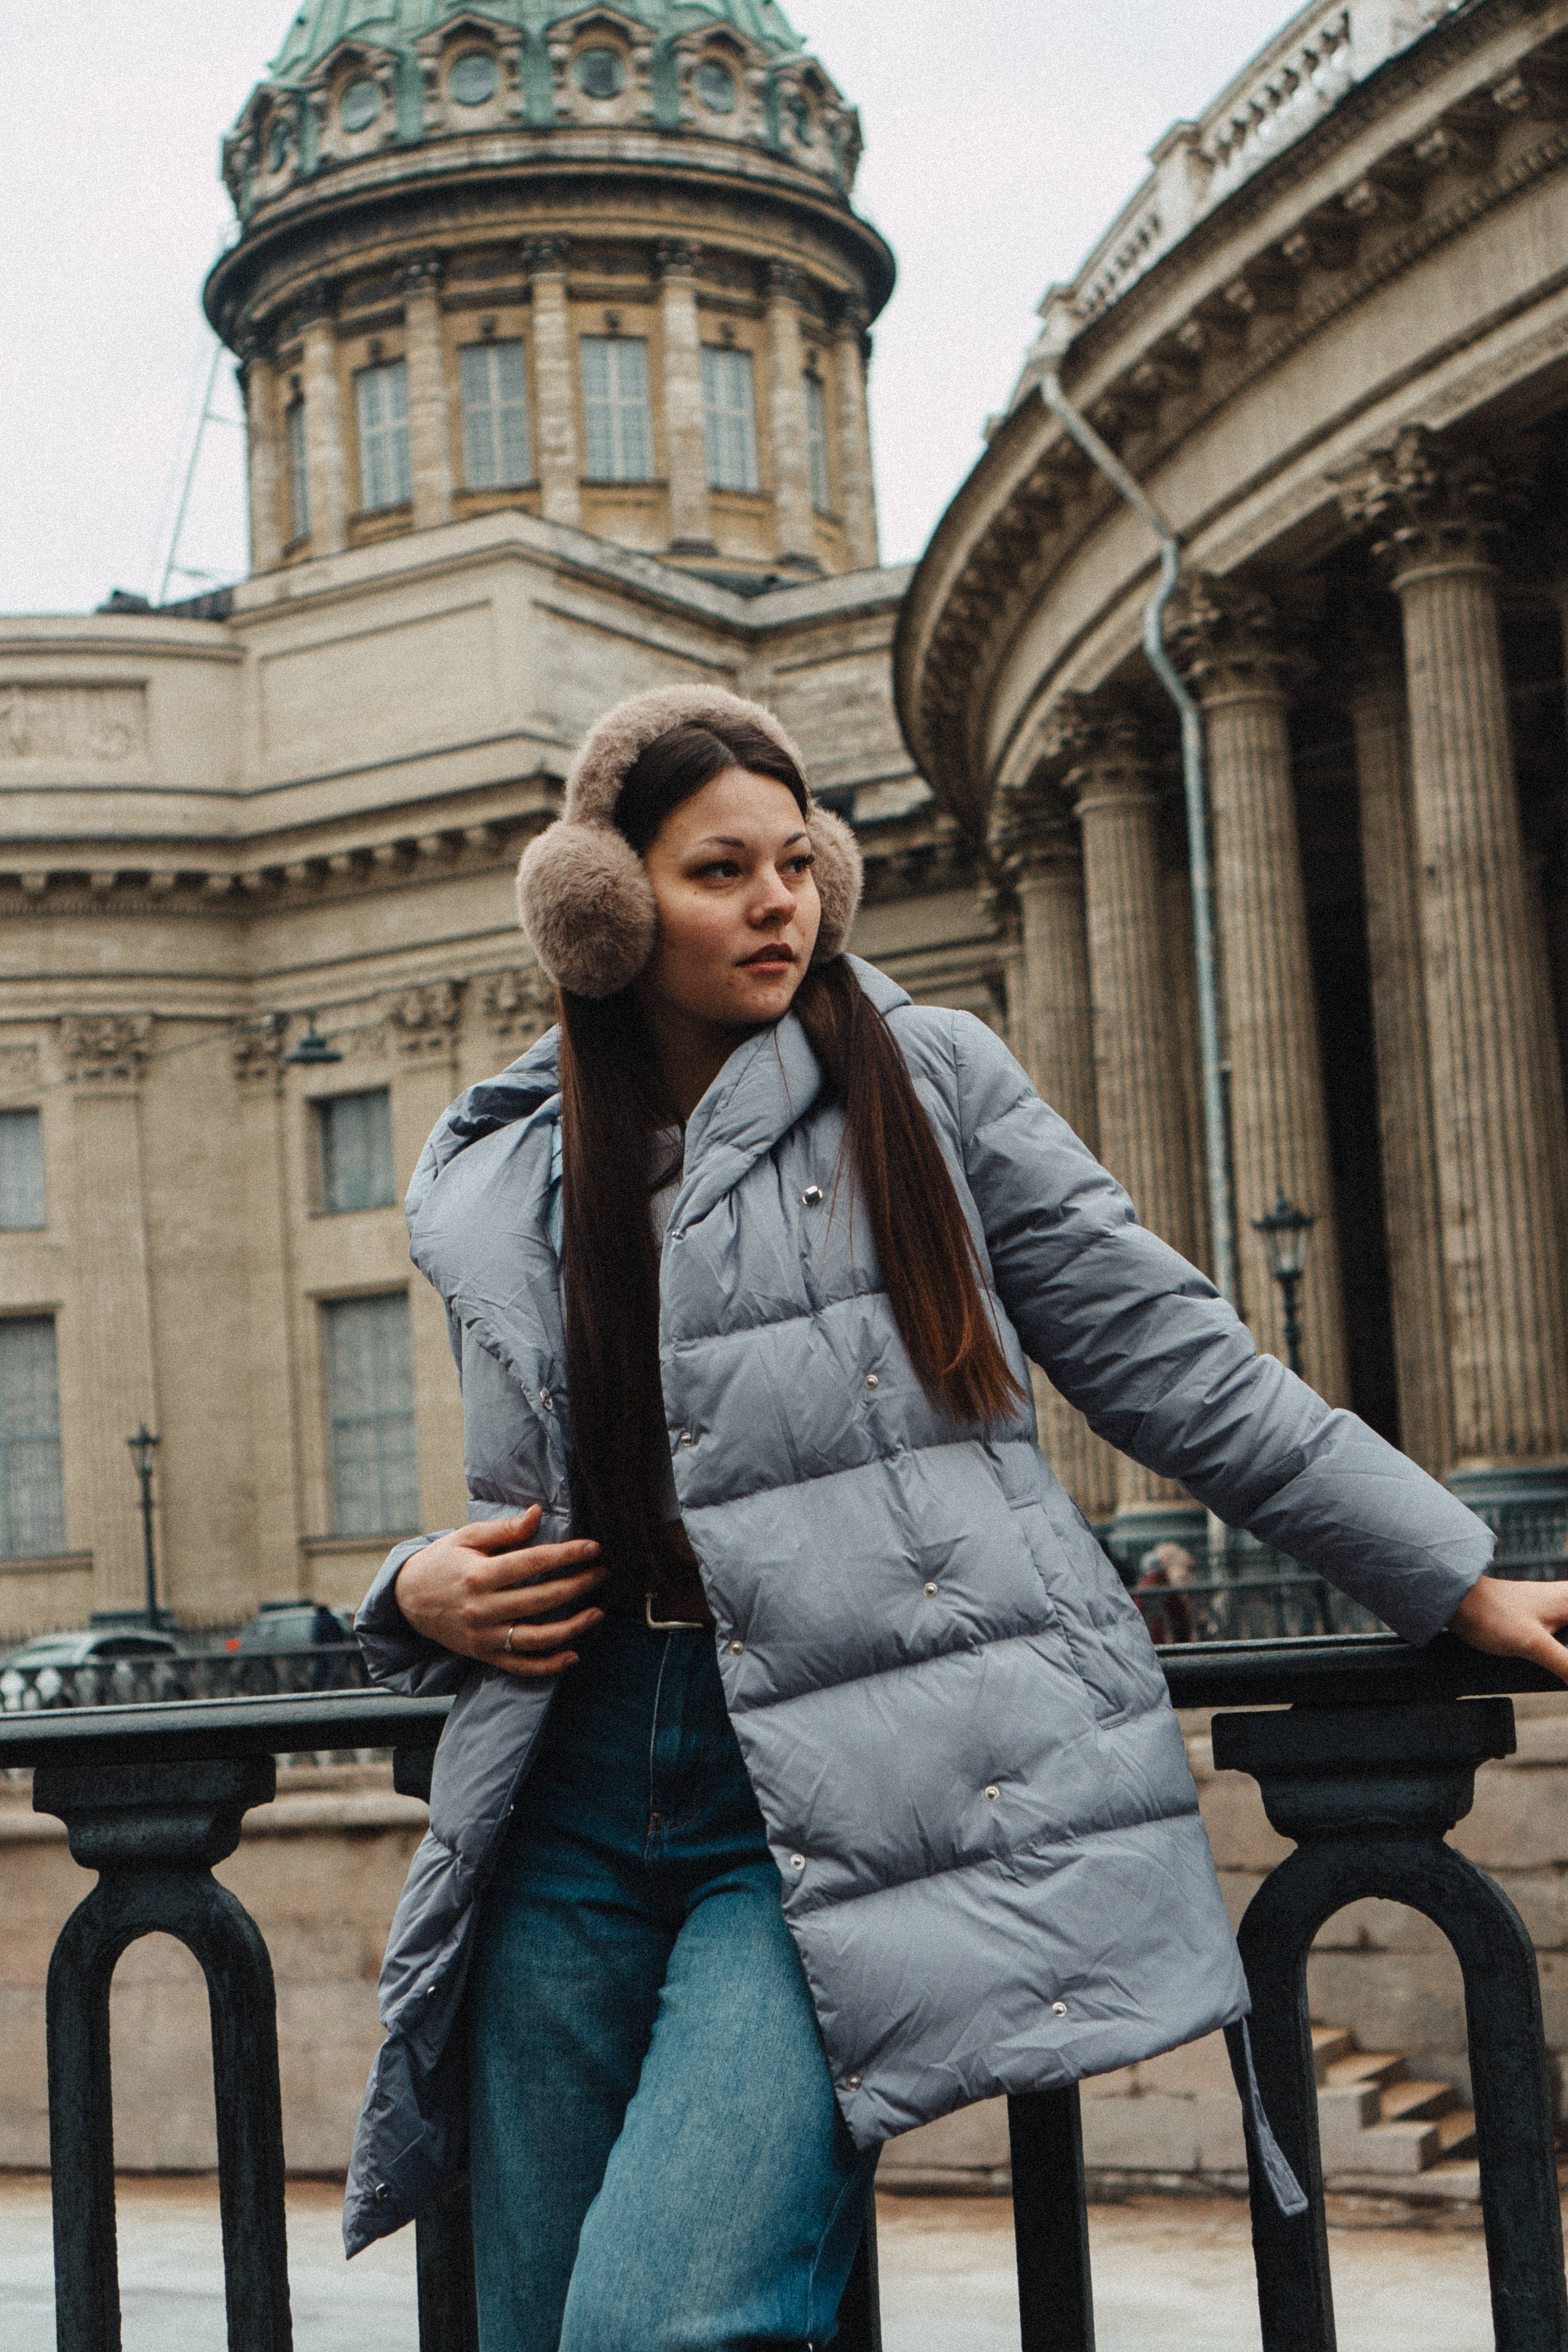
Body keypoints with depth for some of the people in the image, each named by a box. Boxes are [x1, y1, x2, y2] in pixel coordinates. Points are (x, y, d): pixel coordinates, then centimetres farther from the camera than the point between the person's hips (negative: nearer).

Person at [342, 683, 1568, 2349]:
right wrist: (428, 1595, 3)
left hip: (844, 1812, -4)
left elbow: (1175, 1366, 6)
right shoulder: (485, 1187, 14)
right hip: (576, 1811, 4)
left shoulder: (927, 1082, 5)